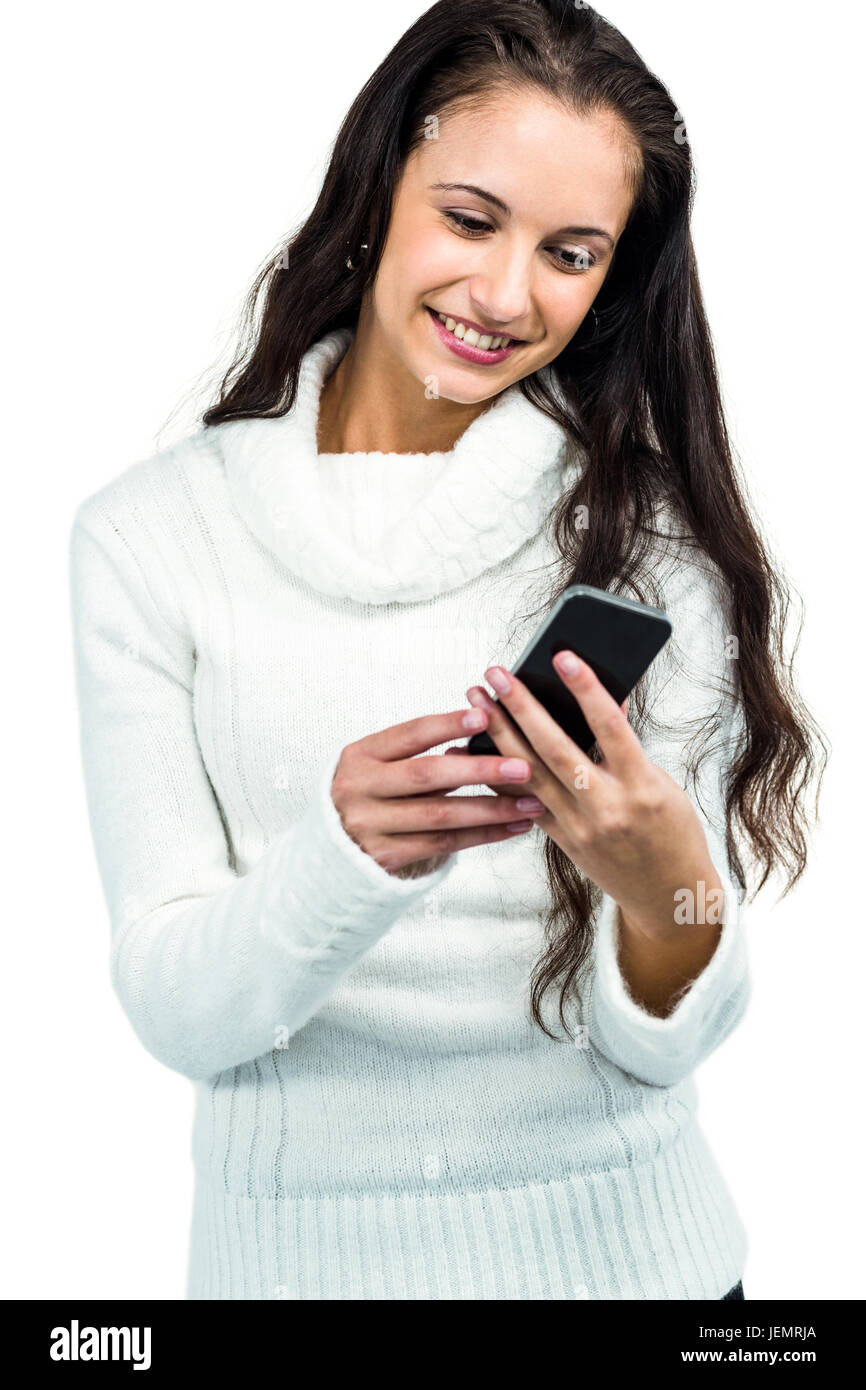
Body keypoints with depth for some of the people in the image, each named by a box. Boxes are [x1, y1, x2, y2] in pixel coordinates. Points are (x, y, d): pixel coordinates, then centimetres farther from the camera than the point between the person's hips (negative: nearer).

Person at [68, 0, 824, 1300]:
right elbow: (172, 1007, -12)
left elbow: (664, 1044, -10)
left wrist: (670, 888, -31)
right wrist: (343, 852, -30)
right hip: (301, 1241, 0)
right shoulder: (150, 533, -9)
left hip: (620, 1235, 1)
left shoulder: (656, 536, -9)